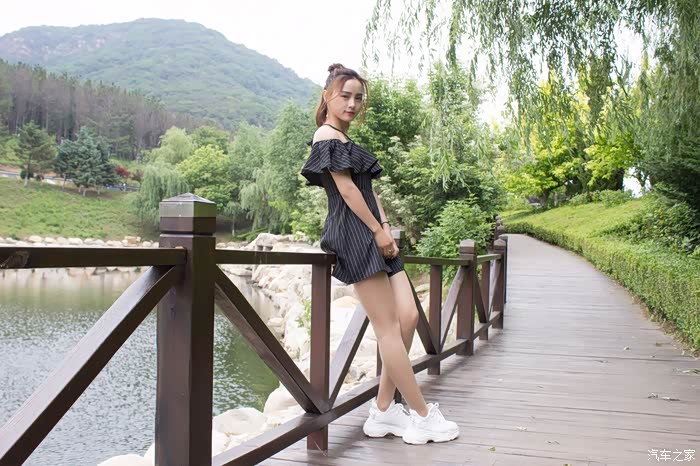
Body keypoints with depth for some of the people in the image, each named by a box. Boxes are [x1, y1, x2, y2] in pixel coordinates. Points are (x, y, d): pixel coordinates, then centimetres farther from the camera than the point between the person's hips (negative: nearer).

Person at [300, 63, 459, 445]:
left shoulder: (345, 140, 25)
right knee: (388, 327, -7)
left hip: (374, 236, 10)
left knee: (408, 317, 1)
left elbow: (369, 190, 17)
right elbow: (345, 188, -12)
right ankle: (422, 416, -1)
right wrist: (379, 230, -11)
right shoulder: (327, 135, -4)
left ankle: (383, 411, 8)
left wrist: (386, 228, 2)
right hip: (355, 235, -10)